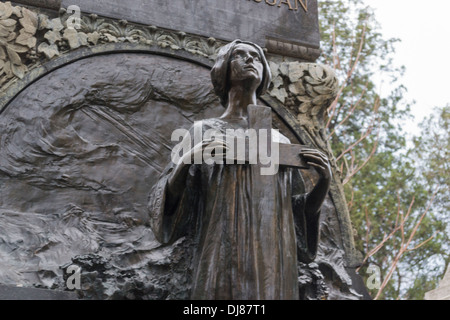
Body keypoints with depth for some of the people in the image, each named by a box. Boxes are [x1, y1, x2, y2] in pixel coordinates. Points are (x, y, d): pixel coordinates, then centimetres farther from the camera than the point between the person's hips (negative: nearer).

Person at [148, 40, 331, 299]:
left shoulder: (282, 142, 24)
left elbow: (301, 216, 21)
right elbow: (168, 203, 6)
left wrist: (325, 181, 3)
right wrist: (186, 161, -13)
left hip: (274, 270, 4)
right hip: (225, 264, -3)